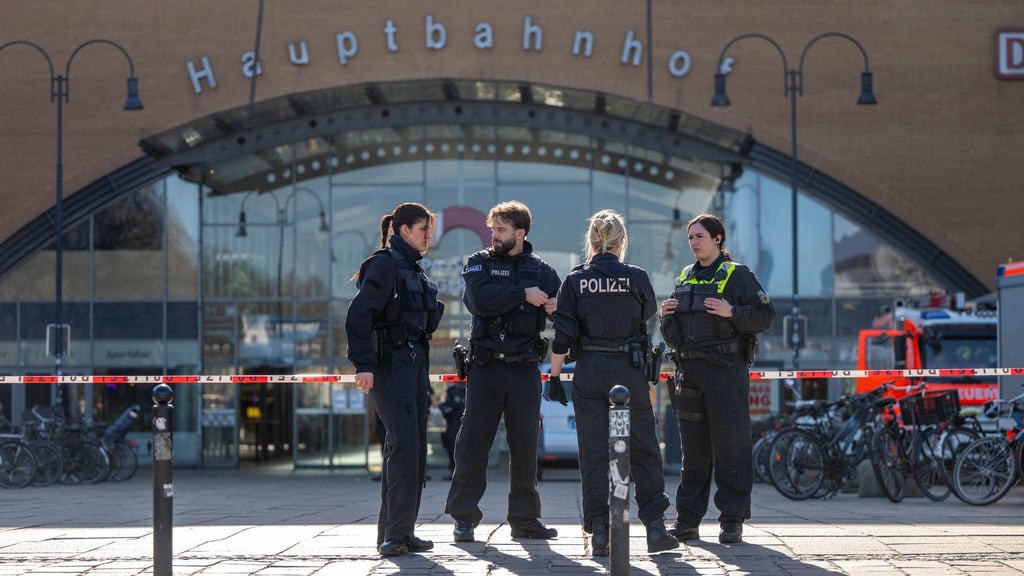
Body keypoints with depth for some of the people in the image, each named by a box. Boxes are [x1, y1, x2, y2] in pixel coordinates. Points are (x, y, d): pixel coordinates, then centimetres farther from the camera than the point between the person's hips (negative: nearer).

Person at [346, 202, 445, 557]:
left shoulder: (414, 270, 18)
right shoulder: (385, 264, -9)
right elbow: (359, 314, -17)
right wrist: (363, 364, -22)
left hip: (415, 362, 9)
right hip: (390, 363, -9)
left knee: (414, 448, 8)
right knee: (403, 444, -15)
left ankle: (398, 534, 13)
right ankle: (395, 534, -13)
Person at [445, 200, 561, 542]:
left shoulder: (541, 271, 11)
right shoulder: (479, 263, 5)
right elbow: (479, 300, -13)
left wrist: (556, 309, -12)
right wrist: (523, 295, -13)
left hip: (525, 369, 2)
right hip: (486, 366, -2)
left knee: (525, 443, 5)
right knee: (473, 440, -5)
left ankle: (525, 518, 12)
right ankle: (464, 517, 1)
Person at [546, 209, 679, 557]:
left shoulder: (575, 280, -2)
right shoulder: (636, 277, -3)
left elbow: (563, 335, -3)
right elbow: (649, 312, 16)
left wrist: (554, 376, 3)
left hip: (589, 372, 1)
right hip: (629, 371, -1)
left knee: (593, 453, 4)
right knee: (643, 450, 8)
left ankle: (599, 533, 3)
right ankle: (655, 526, 8)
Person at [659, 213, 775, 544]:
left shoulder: (737, 275, 0)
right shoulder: (684, 278, 18)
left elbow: (765, 316, -6)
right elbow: (673, 333, 25)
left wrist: (732, 312, -19)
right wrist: (665, 316, 4)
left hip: (725, 371, -6)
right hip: (688, 371, 6)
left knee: (730, 446, -3)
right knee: (692, 449, 8)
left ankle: (732, 520, 1)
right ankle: (687, 520, 11)